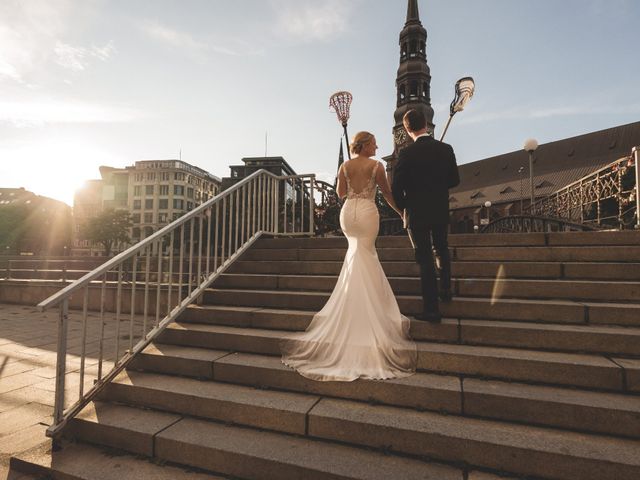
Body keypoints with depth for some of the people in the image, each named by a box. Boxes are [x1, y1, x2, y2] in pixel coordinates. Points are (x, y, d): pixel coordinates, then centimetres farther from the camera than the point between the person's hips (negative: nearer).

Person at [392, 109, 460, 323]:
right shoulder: (446, 149, -1)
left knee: (425, 258, 2)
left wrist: (403, 208, 3)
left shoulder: (406, 153, -13)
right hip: (441, 211, 4)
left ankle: (431, 309, 6)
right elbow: (454, 180, 5)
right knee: (441, 249, 27)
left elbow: (396, 187, -14)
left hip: (416, 212, -4)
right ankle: (446, 289, 32)